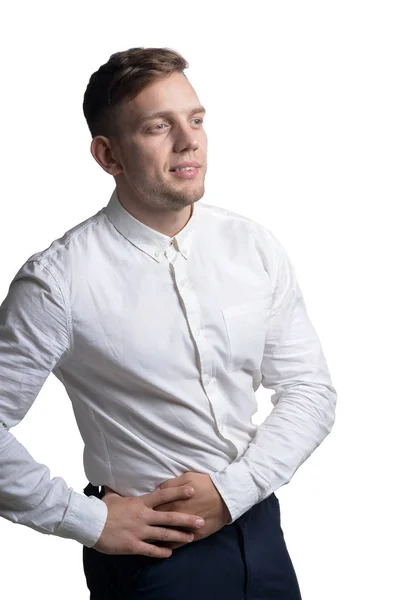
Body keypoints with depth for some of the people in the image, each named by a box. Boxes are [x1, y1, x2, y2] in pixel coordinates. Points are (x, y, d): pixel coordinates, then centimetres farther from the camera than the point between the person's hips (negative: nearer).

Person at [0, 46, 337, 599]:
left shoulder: (256, 248, -4)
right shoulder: (58, 282, -16)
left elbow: (310, 390, 0)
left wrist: (232, 489, -11)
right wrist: (91, 520, -12)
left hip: (258, 529, 4)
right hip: (147, 551, -4)